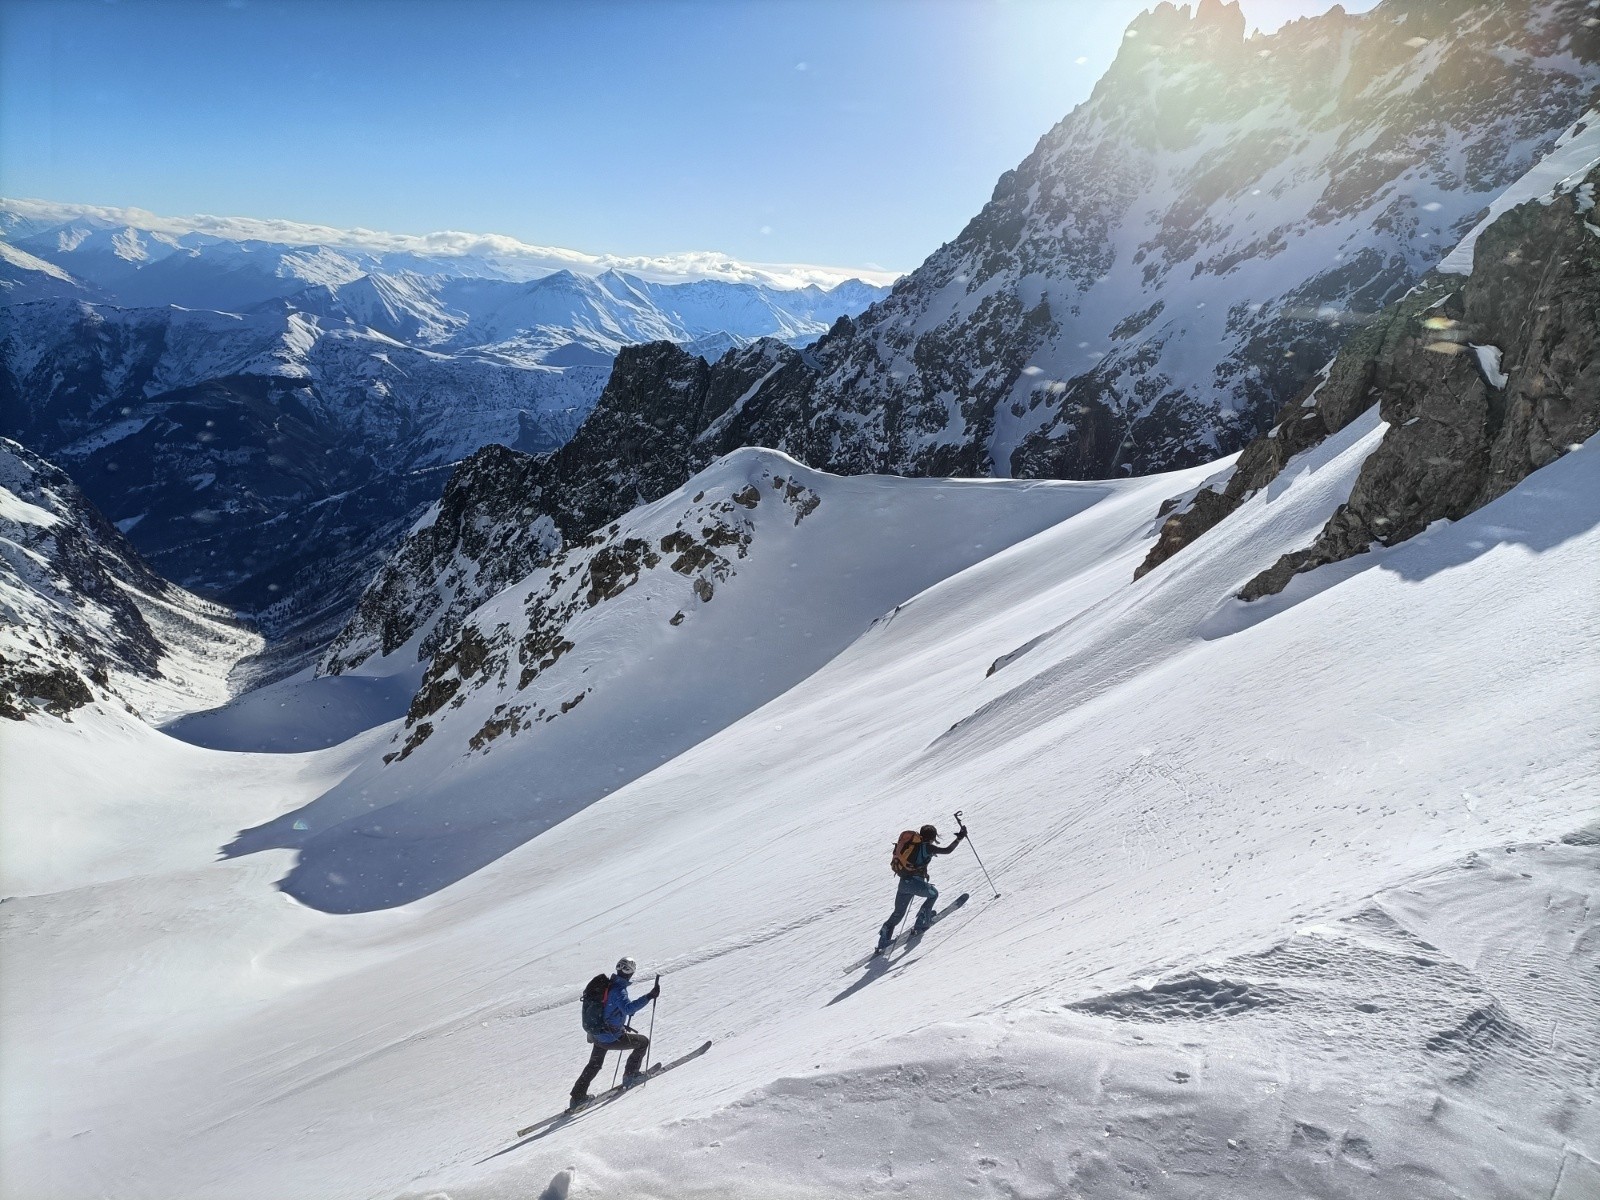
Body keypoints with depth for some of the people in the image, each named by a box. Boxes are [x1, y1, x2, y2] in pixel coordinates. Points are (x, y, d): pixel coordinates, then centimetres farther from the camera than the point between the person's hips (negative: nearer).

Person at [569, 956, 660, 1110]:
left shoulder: (608, 984, 5)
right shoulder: (618, 990, -23)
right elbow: (627, 1008, -40)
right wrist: (649, 996, -44)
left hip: (597, 1035, 8)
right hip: (611, 1038, -8)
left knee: (594, 1065, 29)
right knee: (643, 1041, 8)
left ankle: (578, 1097, 31)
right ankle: (630, 1074, 16)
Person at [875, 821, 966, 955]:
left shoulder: (912, 843, 15)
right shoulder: (927, 847, -4)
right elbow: (947, 850, -2)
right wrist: (960, 837, 6)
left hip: (903, 883, 6)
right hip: (916, 882, -6)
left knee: (898, 913, 17)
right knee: (933, 894, 25)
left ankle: (882, 944, 8)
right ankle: (919, 926, 21)